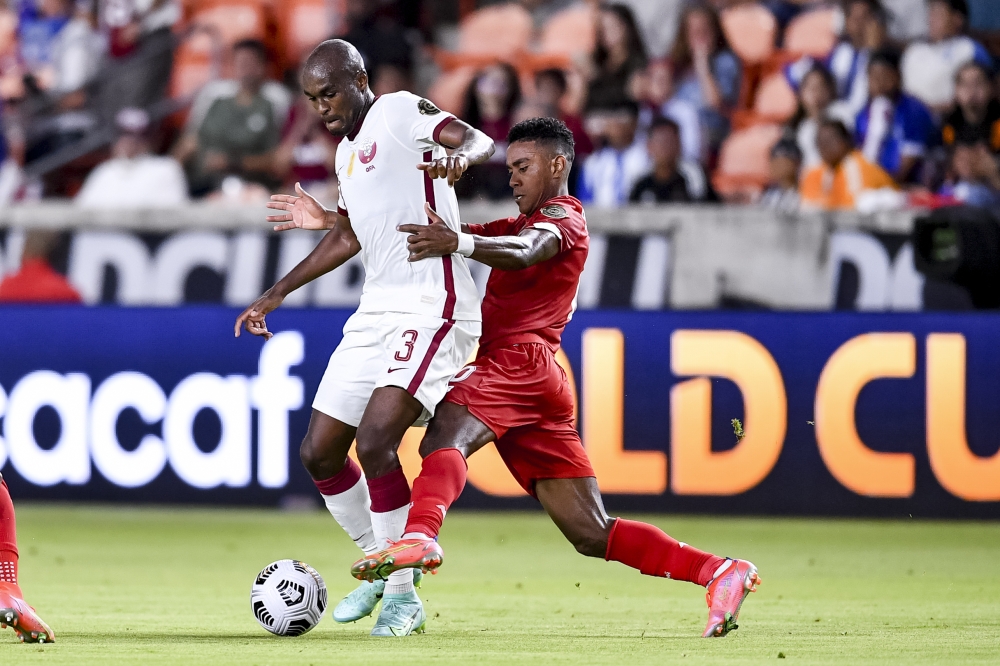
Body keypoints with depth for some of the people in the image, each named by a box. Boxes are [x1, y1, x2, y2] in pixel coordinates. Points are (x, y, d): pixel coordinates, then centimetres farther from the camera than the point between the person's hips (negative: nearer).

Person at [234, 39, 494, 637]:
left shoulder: (401, 112, -7)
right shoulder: (348, 151, 19)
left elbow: (481, 141, -24)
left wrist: (459, 154, -48)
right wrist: (277, 294, 38)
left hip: (432, 310, -9)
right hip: (378, 313, 9)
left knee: (376, 440, -23)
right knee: (320, 452, 9)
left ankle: (402, 594, -12)